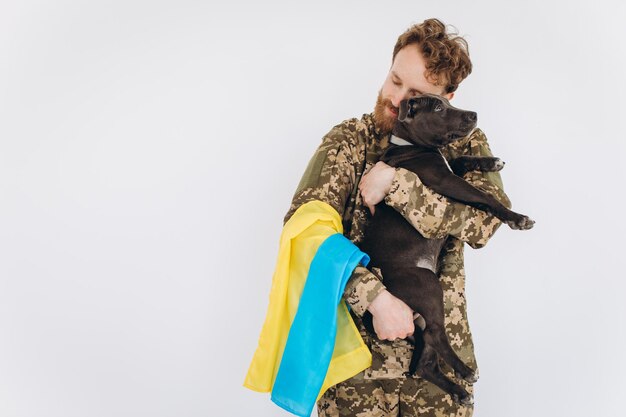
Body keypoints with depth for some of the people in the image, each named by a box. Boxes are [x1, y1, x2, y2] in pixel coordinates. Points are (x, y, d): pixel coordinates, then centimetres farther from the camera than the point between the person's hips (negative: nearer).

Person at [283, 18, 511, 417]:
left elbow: (485, 222, -14)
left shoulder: (467, 144, 4)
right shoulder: (349, 140, -1)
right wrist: (375, 296, -23)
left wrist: (395, 181, -20)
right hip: (358, 340, -1)